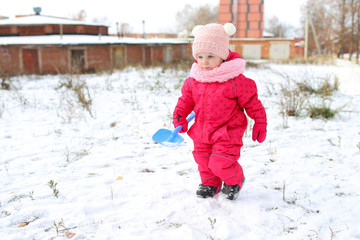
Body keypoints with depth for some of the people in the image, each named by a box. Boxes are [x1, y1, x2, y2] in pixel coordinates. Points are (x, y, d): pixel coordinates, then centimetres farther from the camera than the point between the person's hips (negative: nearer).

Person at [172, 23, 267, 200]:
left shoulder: (235, 80, -17)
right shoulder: (194, 80, -2)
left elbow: (252, 102, -8)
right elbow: (186, 99, 13)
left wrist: (260, 123, -5)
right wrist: (179, 115, 1)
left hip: (227, 132, -5)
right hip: (202, 131, 6)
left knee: (221, 163, -11)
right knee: (203, 160, 15)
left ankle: (235, 181, 22)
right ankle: (209, 184, 43)